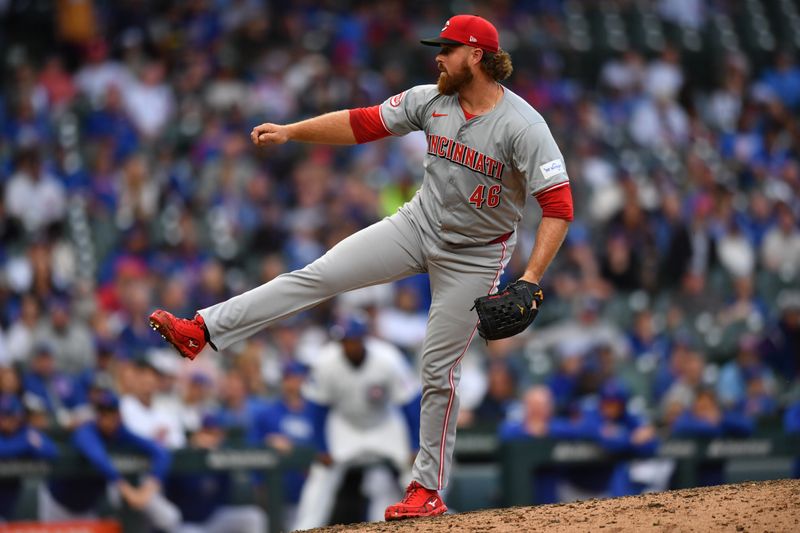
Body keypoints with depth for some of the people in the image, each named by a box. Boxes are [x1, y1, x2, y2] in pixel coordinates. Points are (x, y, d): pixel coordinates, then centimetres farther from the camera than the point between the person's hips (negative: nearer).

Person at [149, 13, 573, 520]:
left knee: (439, 369, -1)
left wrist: (531, 279, -33)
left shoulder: (523, 126, -23)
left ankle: (429, 489, 13)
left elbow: (558, 206, -26)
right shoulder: (430, 100, -5)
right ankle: (203, 330, -8)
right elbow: (363, 124, 2)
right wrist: (290, 132, -5)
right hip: (419, 225, 5)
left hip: (474, 256, -5)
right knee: (318, 276, -7)